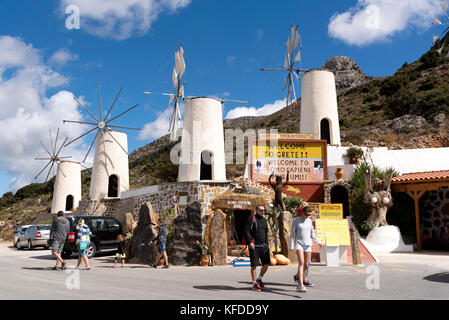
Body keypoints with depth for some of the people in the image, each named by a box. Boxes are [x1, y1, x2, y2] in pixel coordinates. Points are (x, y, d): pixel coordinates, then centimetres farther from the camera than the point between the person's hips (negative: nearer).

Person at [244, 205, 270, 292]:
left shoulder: (264, 220, 14)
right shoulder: (252, 218, -6)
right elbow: (246, 230, -12)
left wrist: (267, 244, 17)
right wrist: (249, 242, -20)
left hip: (264, 245, 6)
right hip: (254, 246, -6)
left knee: (266, 263, 1)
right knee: (254, 265, -1)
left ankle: (259, 279, 24)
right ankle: (254, 284, 11)